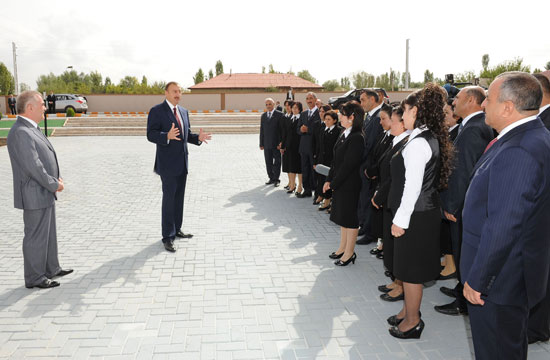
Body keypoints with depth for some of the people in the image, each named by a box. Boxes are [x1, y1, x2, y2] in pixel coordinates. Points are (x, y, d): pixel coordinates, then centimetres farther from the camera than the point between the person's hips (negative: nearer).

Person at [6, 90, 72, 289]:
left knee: (48, 233, 19)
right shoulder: (20, 133, -22)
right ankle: (34, 278, 15)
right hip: (34, 196, -10)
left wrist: (55, 179, 3)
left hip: (45, 193, 10)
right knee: (36, 237, 2)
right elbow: (33, 167, -25)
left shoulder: (31, 129, 10)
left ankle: (51, 269, 32)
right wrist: (54, 185, -14)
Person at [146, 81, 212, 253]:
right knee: (169, 198, -4)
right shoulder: (156, 111, -8)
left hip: (182, 162, 7)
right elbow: (151, 135, -14)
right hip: (168, 163, -7)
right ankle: (168, 237, 4)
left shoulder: (183, 111, 13)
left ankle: (177, 229, 26)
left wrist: (198, 137, -3)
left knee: (179, 197, 14)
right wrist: (167, 136, -33)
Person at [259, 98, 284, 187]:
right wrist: (261, 143, 9)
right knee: (268, 163, 9)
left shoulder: (279, 115, -4)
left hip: (276, 144, -5)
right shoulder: (263, 116, 13)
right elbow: (262, 130, 14)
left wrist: (281, 143, -14)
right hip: (266, 144, 5)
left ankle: (276, 179, 11)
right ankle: (271, 178, 20)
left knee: (277, 162, 2)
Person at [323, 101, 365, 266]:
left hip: (350, 185, -9)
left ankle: (349, 253, 16)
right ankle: (343, 248, 32)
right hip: (339, 184, 9)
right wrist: (329, 180, 7)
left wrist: (334, 183, -13)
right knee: (342, 216, 18)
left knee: (350, 218, 3)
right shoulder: (345, 134, 8)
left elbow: (348, 164, -21)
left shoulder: (357, 138, -21)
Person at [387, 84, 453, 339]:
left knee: (411, 269, 5)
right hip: (426, 212, 10)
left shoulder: (418, 143, -21)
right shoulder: (432, 139, 9)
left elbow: (412, 186, -23)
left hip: (415, 217, -10)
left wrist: (401, 220, -17)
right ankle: (409, 310, 37)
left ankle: (412, 321, 21)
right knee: (410, 267, 21)